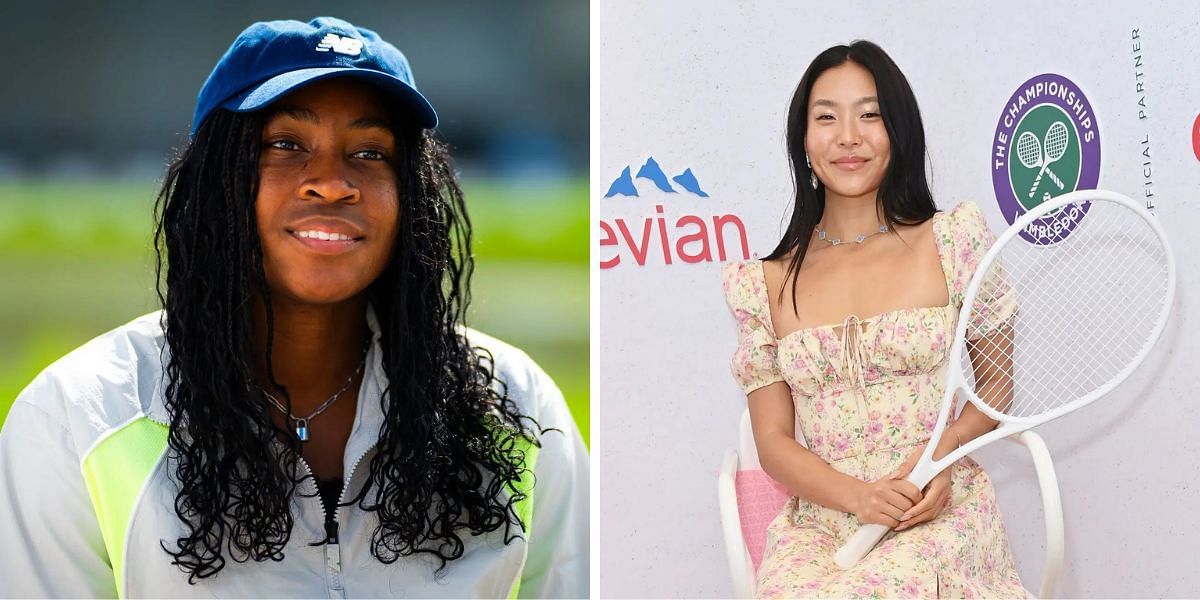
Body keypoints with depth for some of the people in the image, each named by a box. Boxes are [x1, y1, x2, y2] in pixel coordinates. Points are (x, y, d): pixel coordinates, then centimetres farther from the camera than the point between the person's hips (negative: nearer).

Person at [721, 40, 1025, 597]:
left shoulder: (952, 240, 5)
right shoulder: (767, 285, 7)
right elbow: (773, 440, 7)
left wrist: (943, 451, -11)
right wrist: (857, 496, -12)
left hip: (943, 510, -1)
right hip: (819, 523, 2)